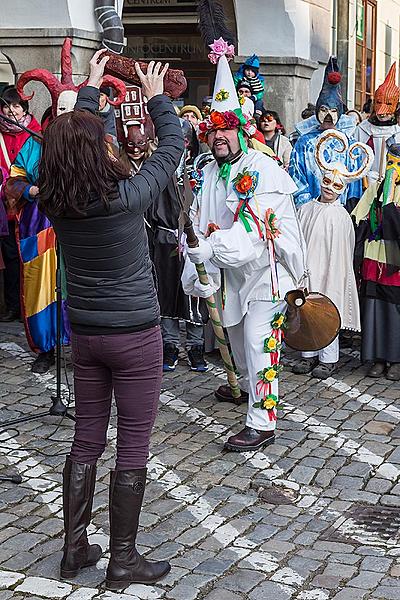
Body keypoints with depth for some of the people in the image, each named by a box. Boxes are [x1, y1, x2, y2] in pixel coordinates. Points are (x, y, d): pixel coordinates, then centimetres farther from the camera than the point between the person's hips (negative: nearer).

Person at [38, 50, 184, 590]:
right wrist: (157, 97, 9)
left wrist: (90, 88, 21)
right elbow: (173, 145, -5)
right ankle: (122, 560, 13)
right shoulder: (128, 197, -21)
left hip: (84, 333, 6)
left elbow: (71, 135, 11)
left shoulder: (55, 201, -7)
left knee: (87, 439, 16)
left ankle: (74, 547, 25)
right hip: (135, 334, -5)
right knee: (134, 445, 5)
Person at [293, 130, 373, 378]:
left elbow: (340, 254, -9)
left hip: (328, 273, -5)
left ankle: (329, 359, 15)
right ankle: (309, 355, 25)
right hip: (305, 272, 5)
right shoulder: (305, 209, 5)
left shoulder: (341, 216, -9)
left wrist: (333, 280, -11)